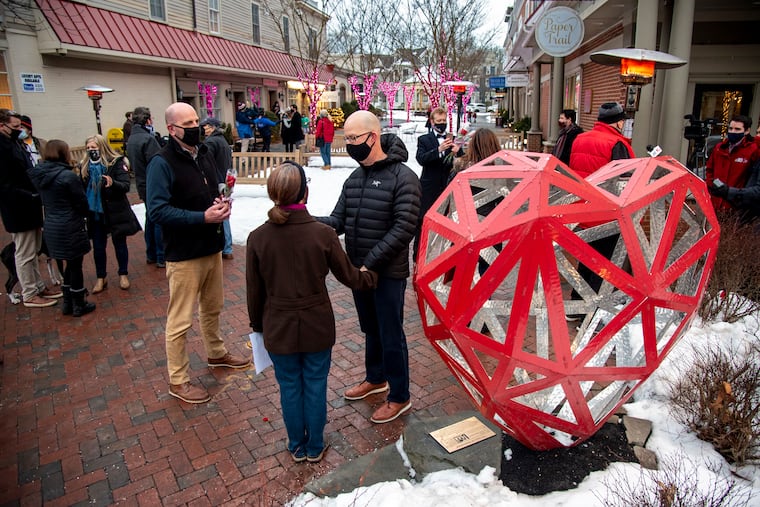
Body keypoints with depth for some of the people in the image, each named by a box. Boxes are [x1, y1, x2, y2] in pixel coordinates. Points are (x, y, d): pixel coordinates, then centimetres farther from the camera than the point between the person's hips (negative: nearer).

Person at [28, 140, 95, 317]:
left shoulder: (39, 175, 3)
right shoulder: (69, 176, -18)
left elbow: (44, 200, 9)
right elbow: (82, 203, -12)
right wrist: (83, 215, 7)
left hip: (51, 227, 7)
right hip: (70, 227, -7)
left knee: (68, 264, 19)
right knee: (75, 265, 6)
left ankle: (67, 303, 29)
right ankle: (79, 305, 16)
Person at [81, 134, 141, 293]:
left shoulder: (116, 163, -10)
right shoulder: (85, 166, 3)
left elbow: (126, 186, -17)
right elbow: (82, 188, 12)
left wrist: (113, 183, -36)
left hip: (115, 212, -4)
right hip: (95, 213, 4)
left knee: (119, 243, 10)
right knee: (98, 246, 10)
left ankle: (123, 274, 25)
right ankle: (101, 278, 23)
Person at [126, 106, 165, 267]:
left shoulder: (131, 139, 11)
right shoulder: (148, 139, -19)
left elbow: (134, 164, 15)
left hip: (143, 187, 9)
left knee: (151, 219, 19)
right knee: (160, 222, -1)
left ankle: (151, 255, 28)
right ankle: (162, 258, 5)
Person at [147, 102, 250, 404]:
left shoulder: (203, 154, 9)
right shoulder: (162, 163, -15)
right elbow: (158, 211, -22)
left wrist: (221, 204, -3)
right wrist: (203, 217, -28)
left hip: (212, 247, 8)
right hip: (184, 254, -8)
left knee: (212, 308, 23)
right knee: (180, 320, 3)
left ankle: (216, 353, 45)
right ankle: (178, 381, 18)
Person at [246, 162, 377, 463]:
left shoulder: (257, 238, -12)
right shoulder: (323, 234, -17)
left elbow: (254, 290, -3)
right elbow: (348, 276, -4)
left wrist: (257, 324, 14)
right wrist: (370, 277, 19)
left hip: (278, 328, 1)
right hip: (317, 327, -1)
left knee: (289, 387, 17)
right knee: (315, 386, 16)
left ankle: (297, 447, 35)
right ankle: (315, 447, 33)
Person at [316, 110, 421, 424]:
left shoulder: (403, 178, -15)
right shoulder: (354, 178, 8)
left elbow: (404, 229, -20)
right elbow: (338, 220, 3)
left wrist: (371, 263, -22)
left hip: (388, 274, -7)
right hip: (358, 271, 7)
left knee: (391, 335, 5)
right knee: (370, 329, 22)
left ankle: (400, 397, 24)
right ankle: (376, 378, 44)